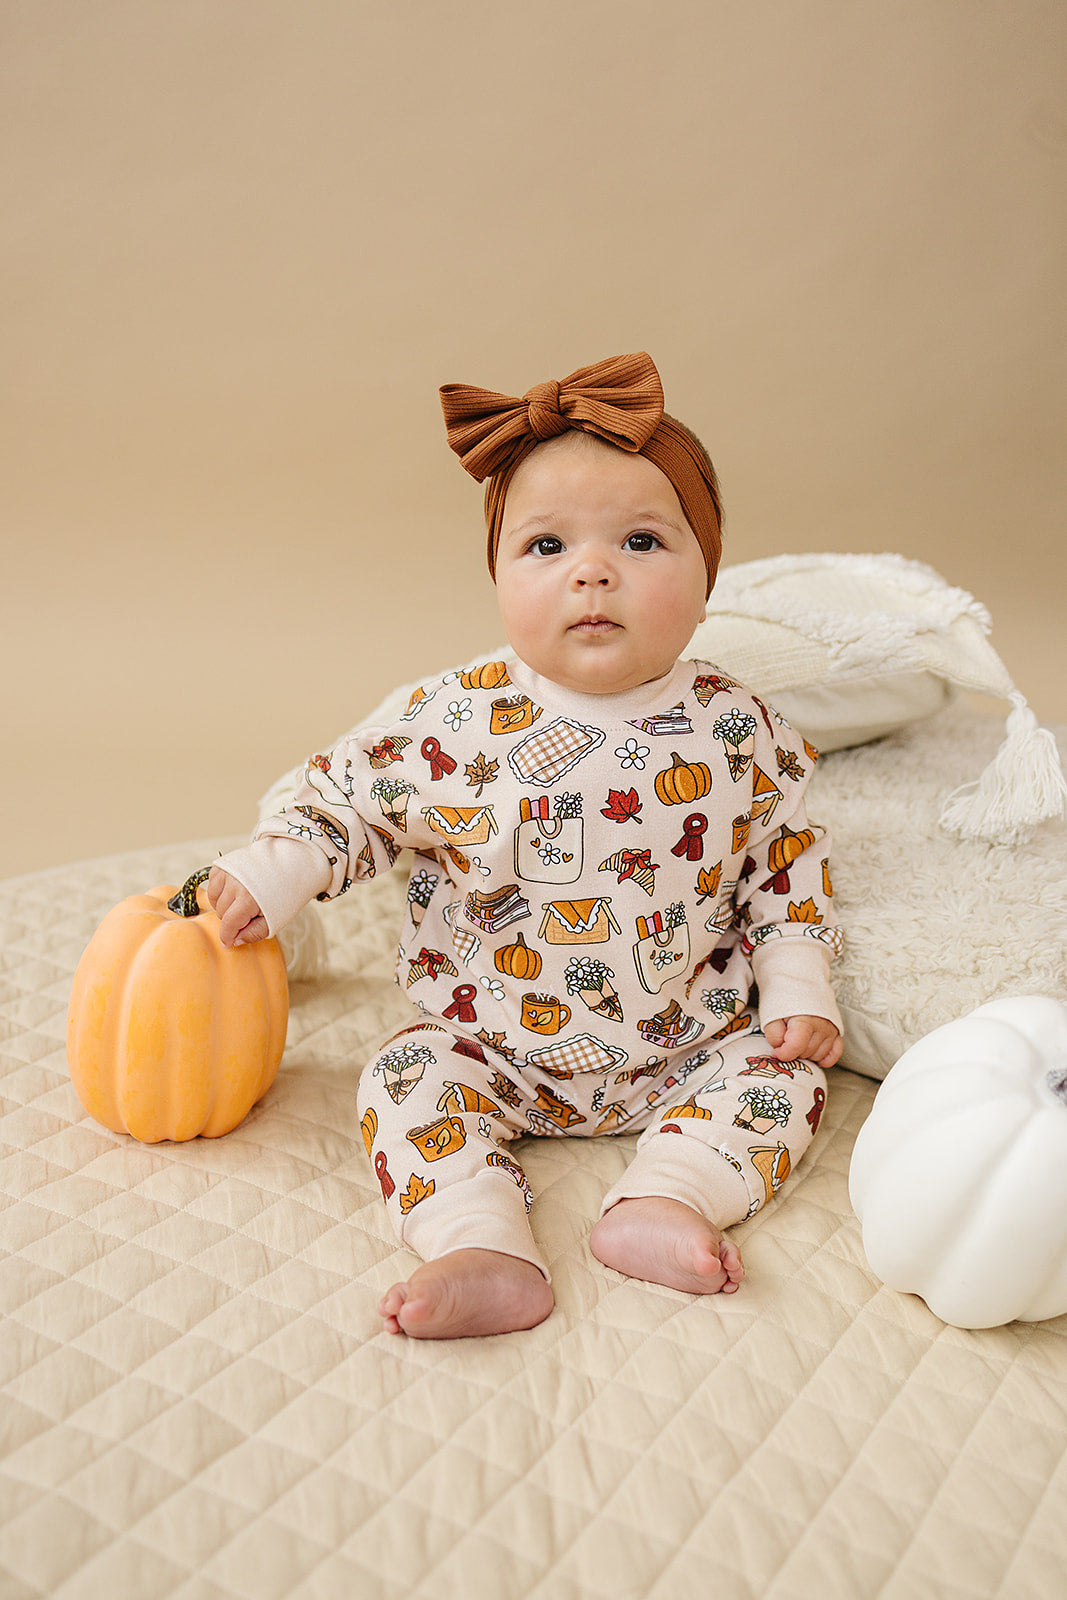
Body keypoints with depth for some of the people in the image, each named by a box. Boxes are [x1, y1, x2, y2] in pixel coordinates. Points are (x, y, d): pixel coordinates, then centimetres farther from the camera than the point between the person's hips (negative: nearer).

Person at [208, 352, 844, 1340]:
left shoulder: (738, 732, -9)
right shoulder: (459, 723, -13)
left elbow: (786, 864, 2)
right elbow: (353, 796, -1)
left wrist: (799, 994, -3)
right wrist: (269, 876, -11)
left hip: (686, 1047, 1)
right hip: (493, 1049, 0)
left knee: (782, 1077, -14)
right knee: (408, 1077, -18)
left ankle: (660, 1203, -22)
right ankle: (485, 1252, -25)